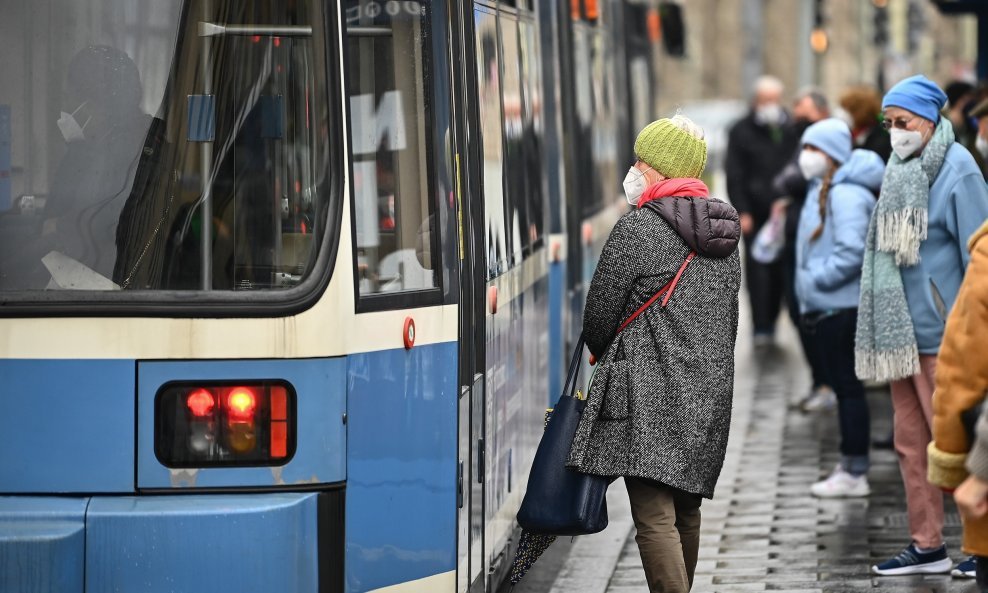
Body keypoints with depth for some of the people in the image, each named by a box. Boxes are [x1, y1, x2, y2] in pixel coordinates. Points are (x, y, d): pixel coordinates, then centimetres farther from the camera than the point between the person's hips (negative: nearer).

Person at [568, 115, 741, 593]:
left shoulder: (637, 229, -10)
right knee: (687, 510, 18)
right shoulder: (723, 234, 13)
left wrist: (603, 355, 16)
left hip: (651, 396, -8)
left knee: (655, 517, -12)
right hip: (711, 392, 8)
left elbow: (599, 316, -4)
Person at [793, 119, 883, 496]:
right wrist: (809, 293, 15)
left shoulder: (847, 196, -17)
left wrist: (816, 280, -17)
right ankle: (850, 465, 23)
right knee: (843, 386, 15)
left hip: (840, 308, -10)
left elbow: (851, 252, -26)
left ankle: (855, 474, 0)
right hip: (825, 307, 10)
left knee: (848, 386, -4)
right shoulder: (821, 191, 15)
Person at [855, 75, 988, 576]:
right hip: (900, 330, 8)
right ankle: (927, 546, 19)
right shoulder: (900, 171, 12)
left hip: (940, 331, -8)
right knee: (911, 442, 11)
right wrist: (880, 326, 16)